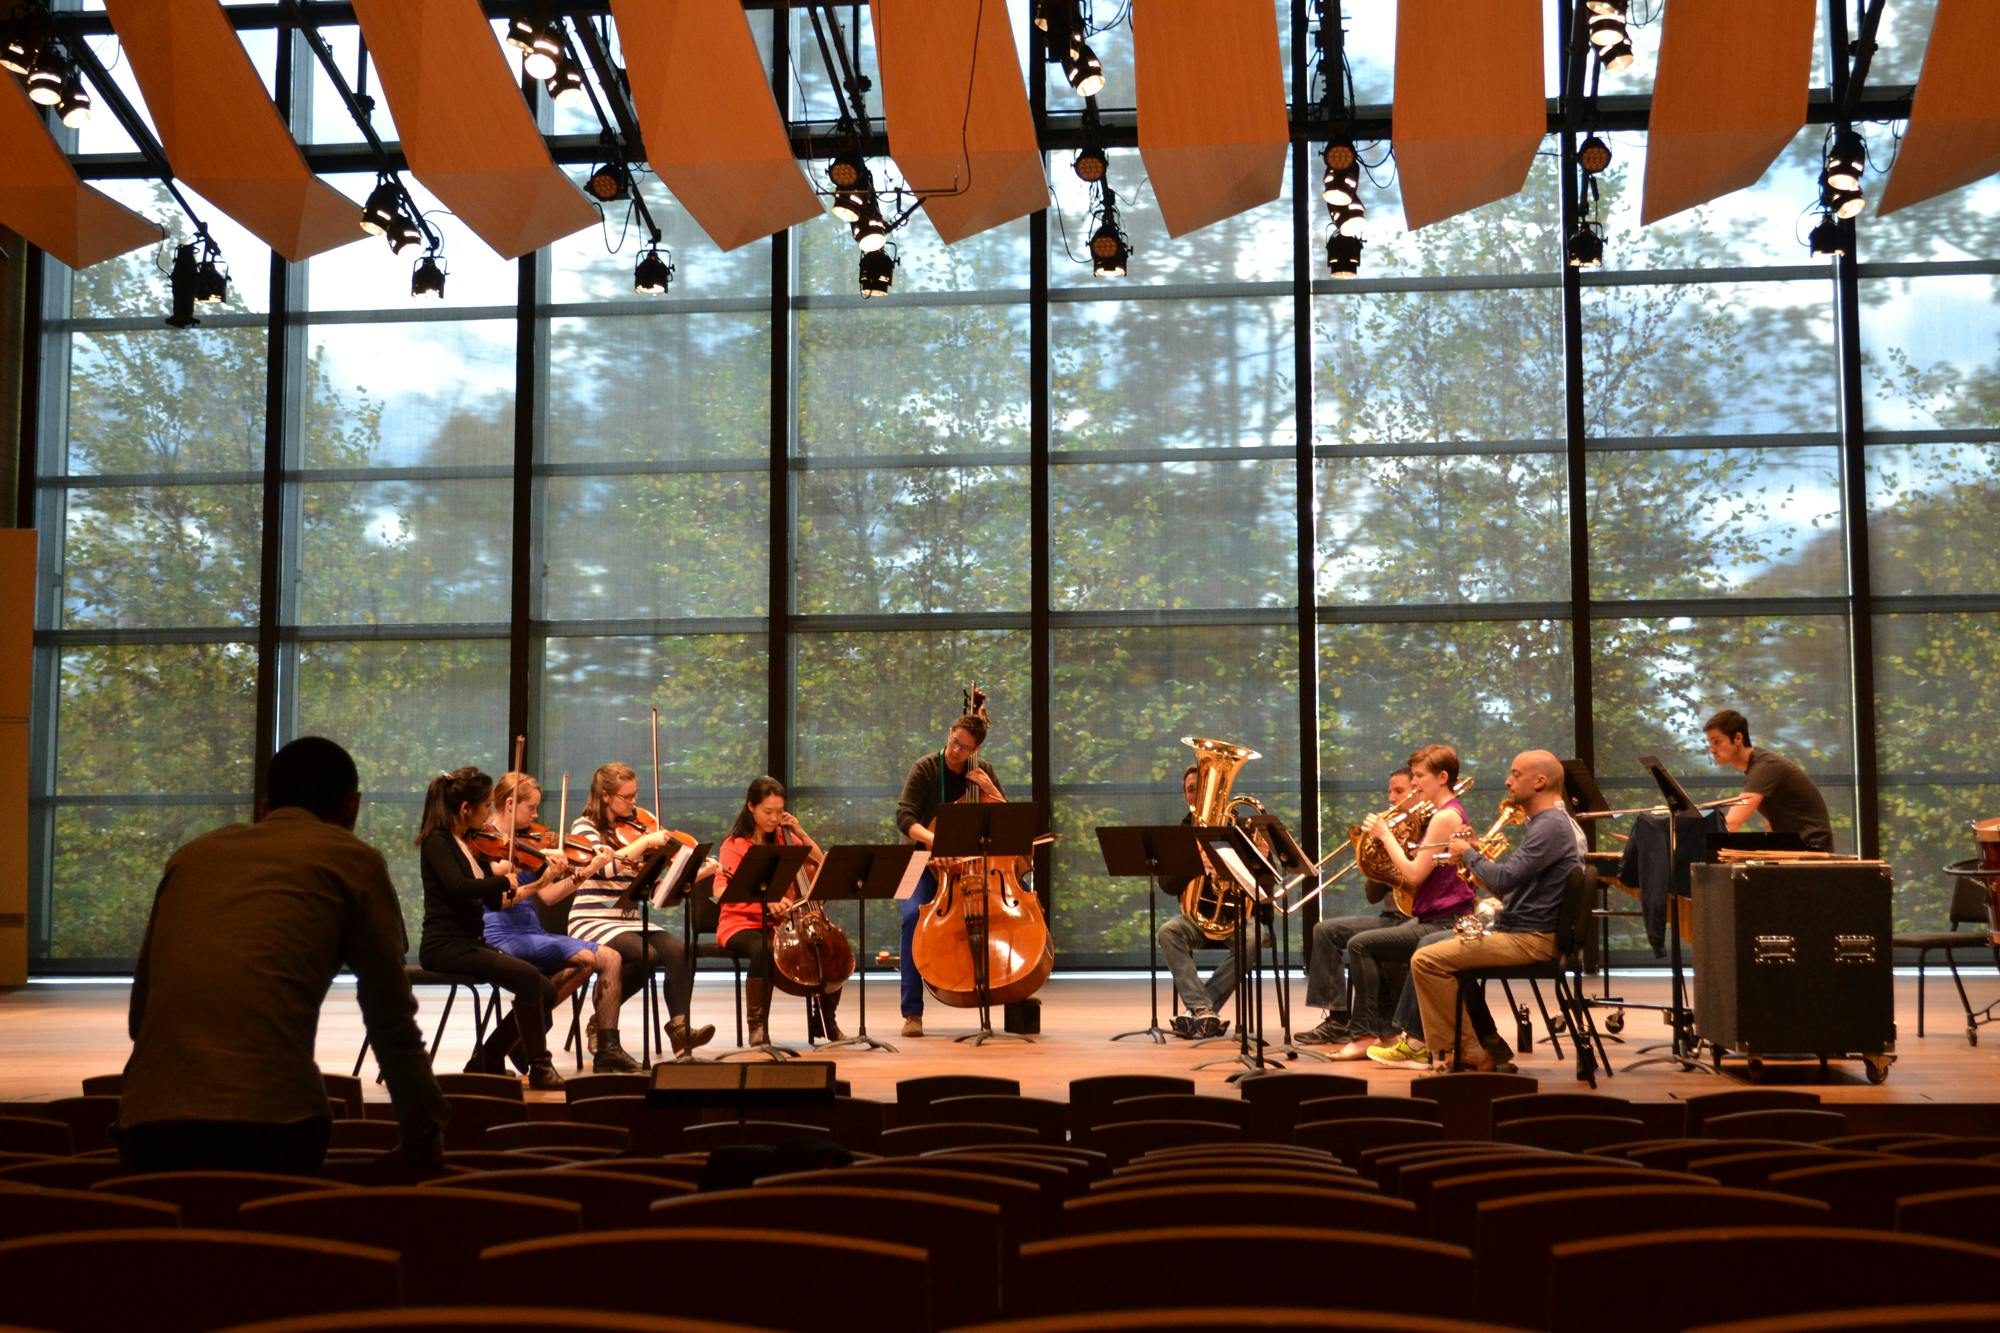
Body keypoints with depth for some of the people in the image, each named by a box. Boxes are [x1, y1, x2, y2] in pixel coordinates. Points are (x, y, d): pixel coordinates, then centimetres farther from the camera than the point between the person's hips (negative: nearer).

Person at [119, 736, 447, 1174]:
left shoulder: (194, 854, 23)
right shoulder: (353, 859, 11)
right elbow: (390, 1018, 10)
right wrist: (425, 1136, 21)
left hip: (147, 1125, 4)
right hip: (269, 1123, -4)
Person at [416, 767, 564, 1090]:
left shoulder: (473, 844, 14)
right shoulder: (437, 841, -10)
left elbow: (494, 901, 13)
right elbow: (459, 888, -29)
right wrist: (504, 879, -16)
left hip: (473, 942, 8)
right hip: (446, 945, -8)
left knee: (546, 991, -5)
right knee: (528, 977, -27)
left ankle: (486, 1062, 7)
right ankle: (540, 1068, -17)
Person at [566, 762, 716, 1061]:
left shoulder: (633, 826, 13)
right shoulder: (584, 827, -1)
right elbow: (606, 866, -22)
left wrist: (699, 874, -5)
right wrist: (646, 840, -18)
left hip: (632, 923, 5)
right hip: (592, 924, -5)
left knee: (677, 949, -25)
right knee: (645, 953, -32)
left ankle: (680, 1028, -28)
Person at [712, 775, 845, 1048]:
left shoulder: (783, 839, 10)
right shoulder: (735, 844, -6)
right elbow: (721, 891, -21)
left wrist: (801, 833, 1)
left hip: (780, 923, 5)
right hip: (741, 924, -5)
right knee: (763, 951, -39)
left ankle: (825, 1019, 5)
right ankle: (757, 1026, -22)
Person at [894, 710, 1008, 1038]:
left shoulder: (983, 771, 5)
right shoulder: (925, 769, -6)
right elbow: (905, 817, -16)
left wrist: (991, 792, -11)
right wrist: (931, 838, -36)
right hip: (925, 862, -3)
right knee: (913, 915, -32)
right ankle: (912, 1011, -23)